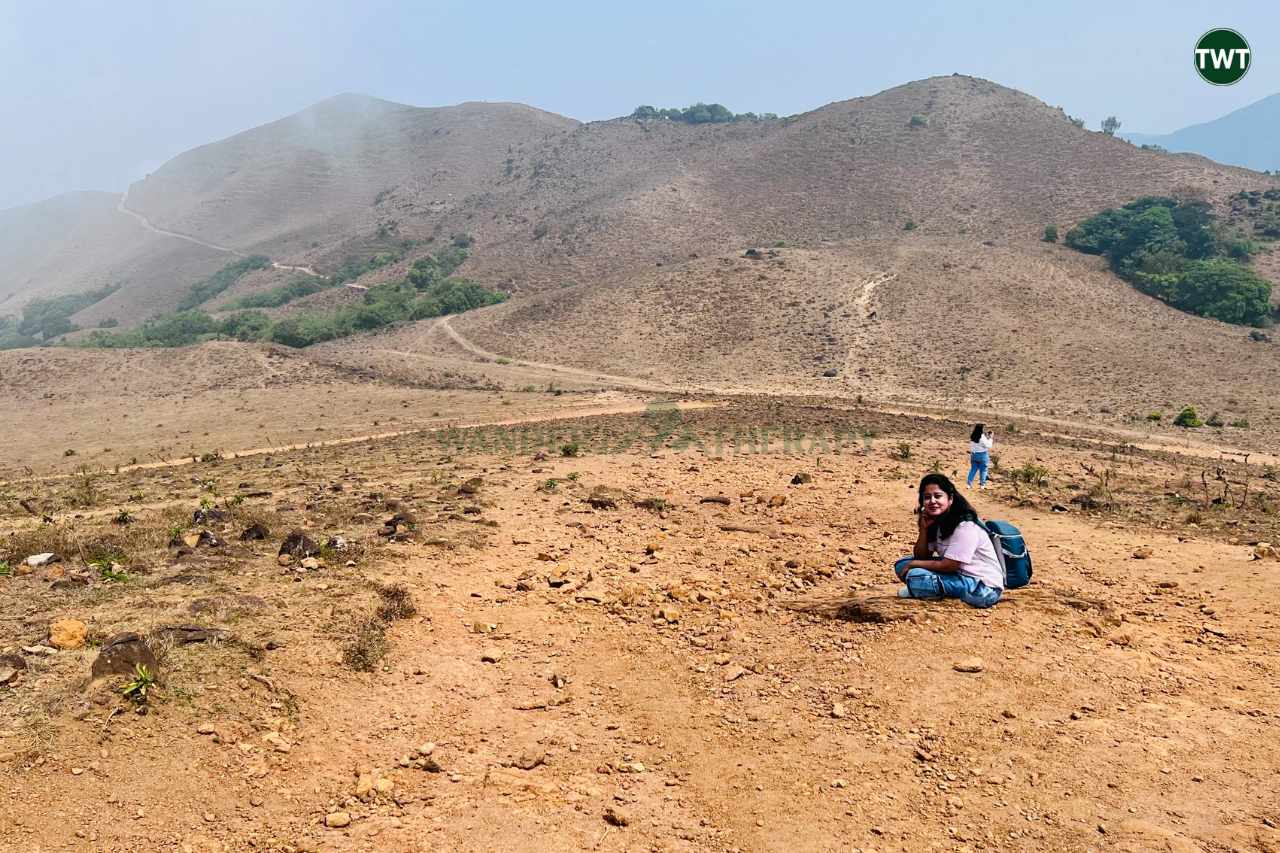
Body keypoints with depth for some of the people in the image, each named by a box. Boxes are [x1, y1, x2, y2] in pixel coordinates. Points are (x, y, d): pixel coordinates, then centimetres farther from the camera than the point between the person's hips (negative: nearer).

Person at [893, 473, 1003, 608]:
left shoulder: (965, 526, -21)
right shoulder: (935, 521, 3)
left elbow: (948, 566, -21)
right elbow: (922, 557, 3)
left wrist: (914, 564, -10)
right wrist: (923, 529, -11)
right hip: (958, 574, 9)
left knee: (914, 576, -28)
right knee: (902, 565, 3)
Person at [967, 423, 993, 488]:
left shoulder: (972, 436, 0)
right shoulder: (982, 437, -22)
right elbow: (988, 445, -16)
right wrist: (990, 438, -7)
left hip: (974, 455, 6)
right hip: (982, 455, -6)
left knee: (973, 469, 14)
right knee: (983, 470, 11)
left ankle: (969, 484, 12)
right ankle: (982, 484, 19)